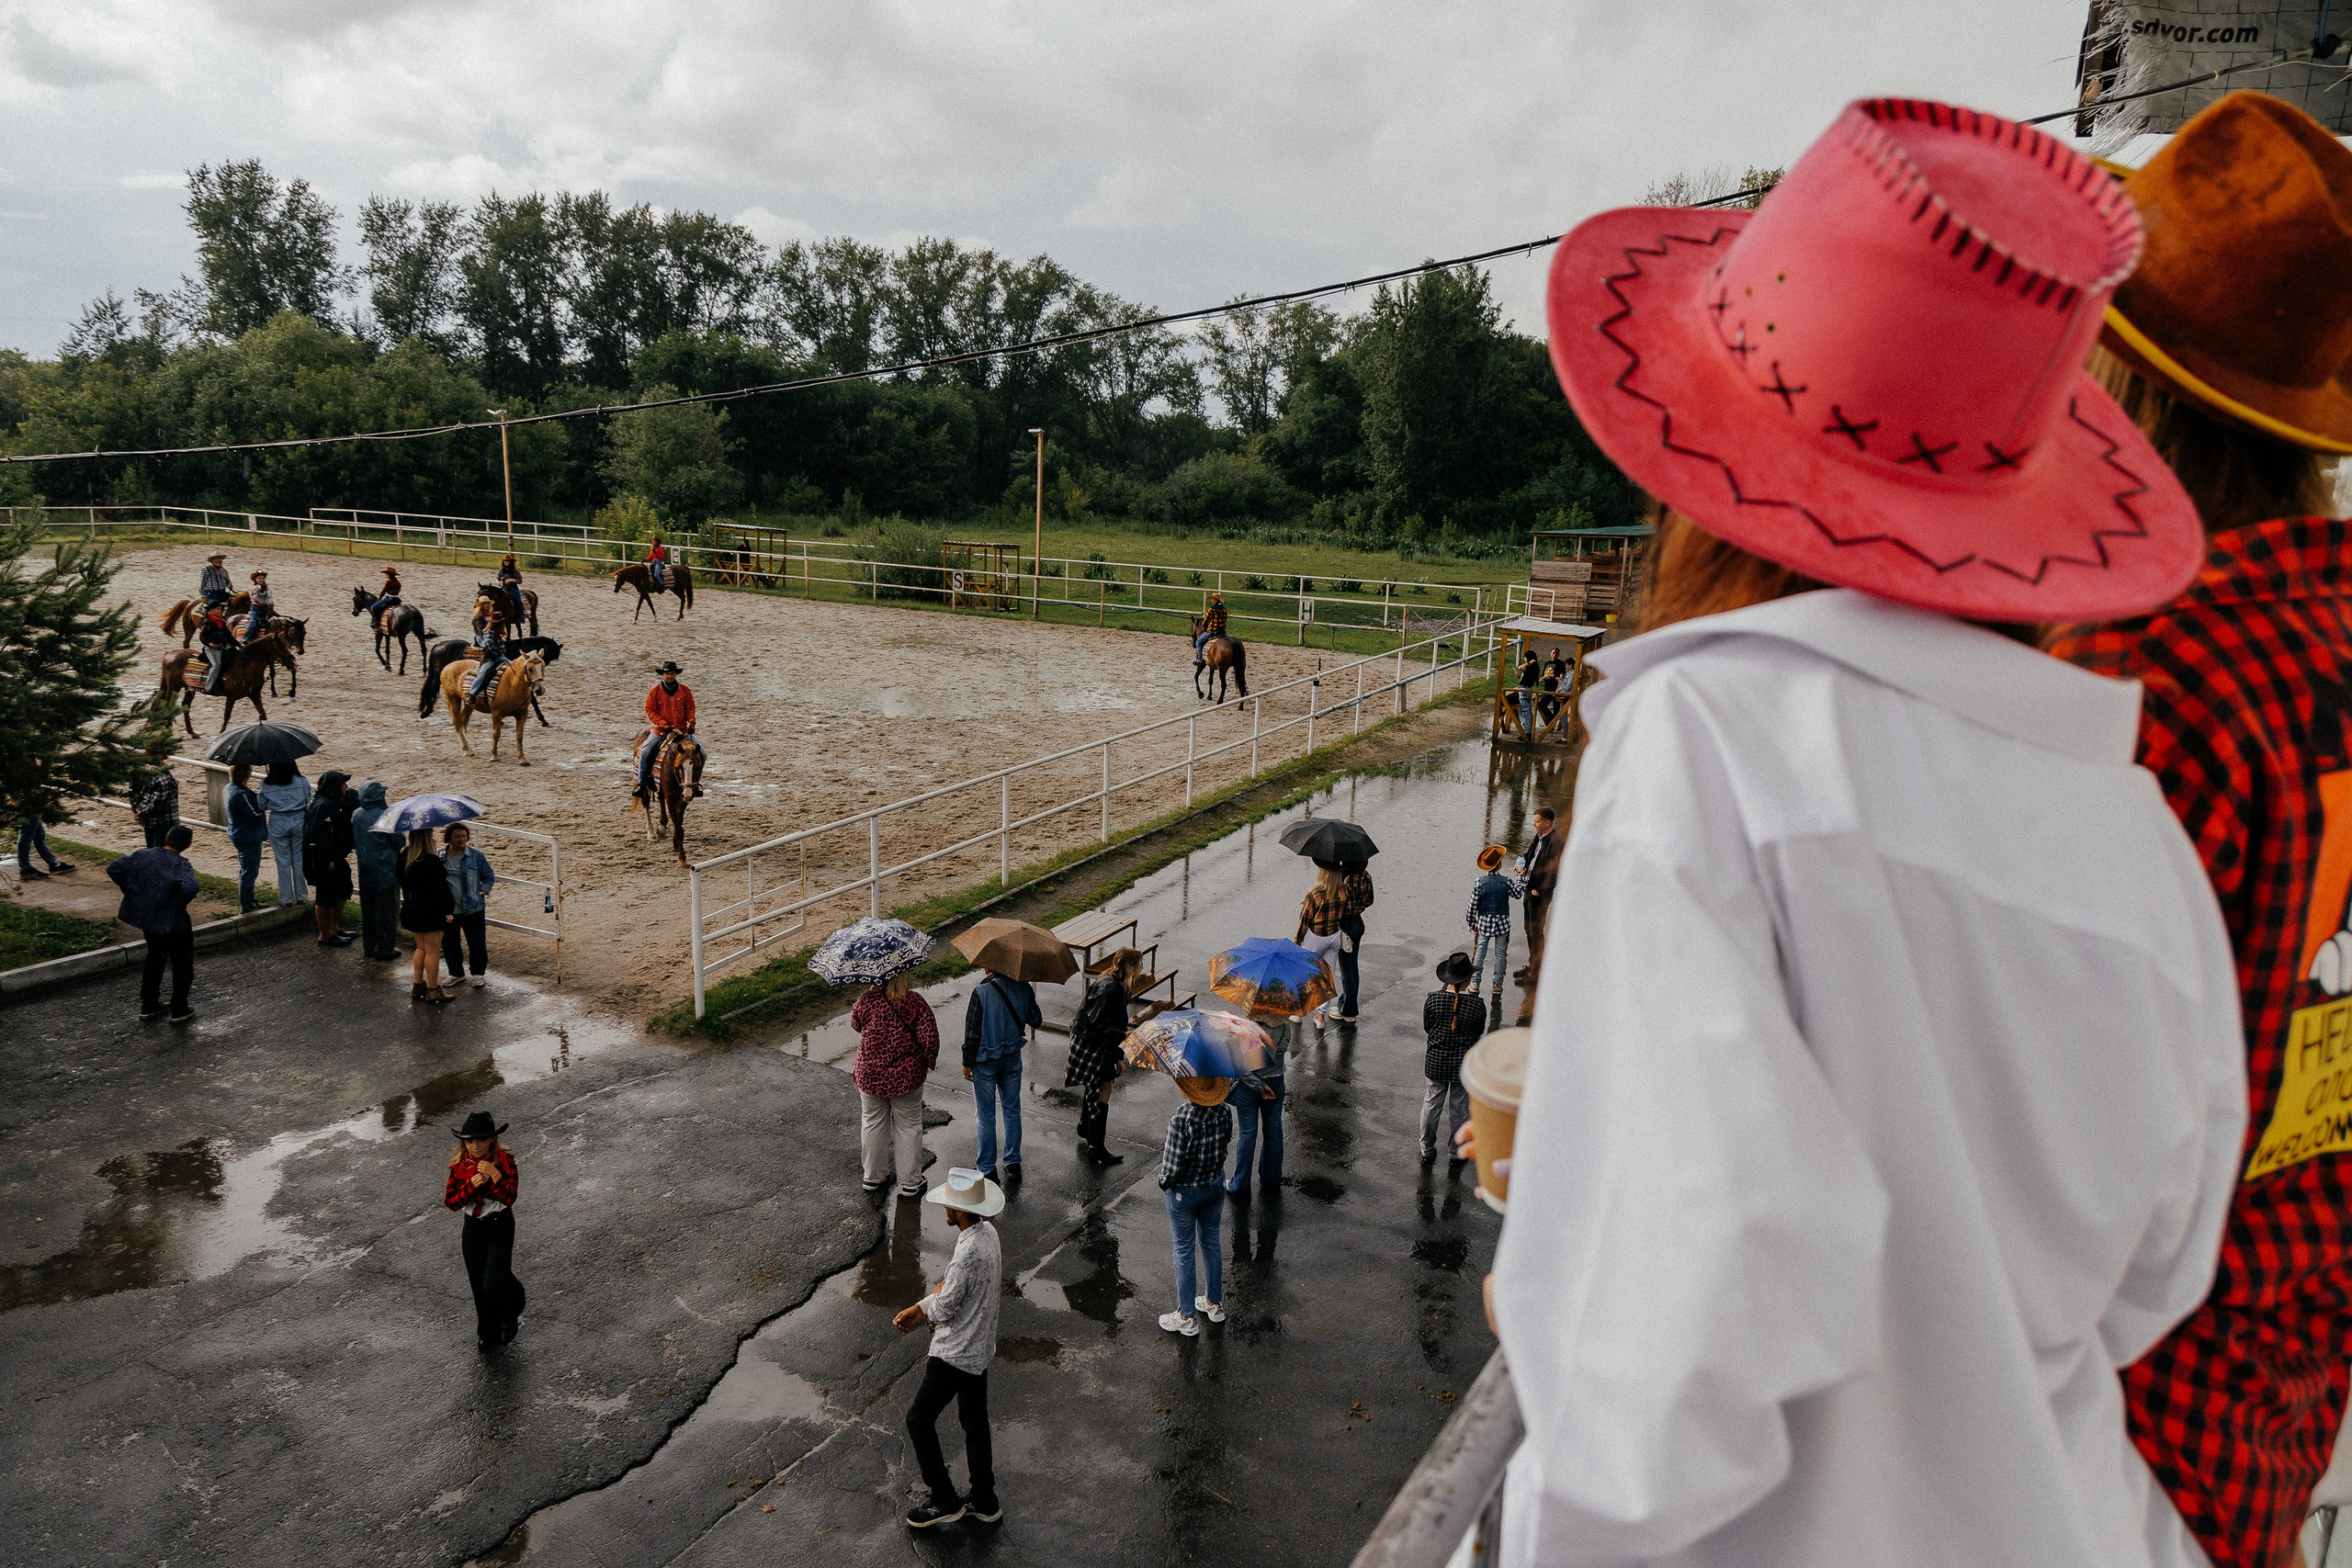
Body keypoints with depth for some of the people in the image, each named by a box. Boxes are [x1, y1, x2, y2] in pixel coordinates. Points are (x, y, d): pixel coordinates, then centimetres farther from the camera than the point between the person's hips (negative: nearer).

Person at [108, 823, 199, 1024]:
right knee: (182, 965, 11)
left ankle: (148, 1006, 32)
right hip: (173, 923, -6)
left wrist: (129, 890, 7)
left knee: (154, 959, 25)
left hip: (146, 919, 6)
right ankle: (179, 1010, 17)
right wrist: (181, 902, -17)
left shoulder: (140, 855, -3)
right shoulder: (180, 865, -21)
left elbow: (113, 869, 1)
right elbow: (190, 887, -38)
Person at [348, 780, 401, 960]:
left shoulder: (355, 815, -2)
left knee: (367, 910, 17)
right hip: (386, 871, -6)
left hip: (365, 870, 6)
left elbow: (352, 841, 8)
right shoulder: (385, 816, -19)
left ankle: (368, 947, 25)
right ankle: (384, 949, 8)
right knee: (387, 910, 4)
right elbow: (399, 842, -14)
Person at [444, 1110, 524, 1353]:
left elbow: (509, 1198, -18)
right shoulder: (459, 1165, -5)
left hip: (500, 1226, -4)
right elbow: (451, 1201, -6)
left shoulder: (504, 1160, -14)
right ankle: (489, 1335, 34)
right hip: (473, 1227, 4)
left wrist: (495, 1176, -32)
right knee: (478, 1285, 13)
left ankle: (510, 1316, 17)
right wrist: (471, 1185, -22)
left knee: (494, 1282, -17)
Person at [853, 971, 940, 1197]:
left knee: (873, 1123, 20)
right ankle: (910, 1183, 22)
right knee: (908, 1126, 13)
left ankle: (872, 1177, 34)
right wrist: (929, 1062, 4)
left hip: (870, 1075, 2)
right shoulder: (915, 1002, -16)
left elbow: (856, 1023, 9)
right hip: (906, 1076, -2)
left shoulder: (868, 1000, -12)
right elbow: (930, 1038, -15)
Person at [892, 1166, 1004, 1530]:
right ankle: (985, 1503, 32)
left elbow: (943, 1308, -24)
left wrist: (934, 1298, 0)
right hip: (980, 1347, 9)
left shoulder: (968, 1253, -32)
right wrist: (919, 1309, 5)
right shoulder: (988, 1233, -2)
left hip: (955, 1354, -9)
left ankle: (945, 1501, 17)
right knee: (975, 1421, 20)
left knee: (919, 1419, 8)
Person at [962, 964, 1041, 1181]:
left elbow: (972, 1032, -15)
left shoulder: (981, 992, -20)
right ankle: (1013, 1165, 25)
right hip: (1012, 1059, 4)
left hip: (985, 1062, -4)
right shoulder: (1024, 988, -9)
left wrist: (967, 1063, -4)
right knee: (1012, 1111, 17)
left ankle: (988, 1169, 17)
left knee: (986, 1117, 8)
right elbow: (1036, 1021, 4)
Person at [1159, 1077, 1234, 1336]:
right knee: (1212, 1243, 24)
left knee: (1184, 1252, 11)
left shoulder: (1181, 1120, -31)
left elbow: (1171, 1167, -24)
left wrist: (1164, 1182, -3)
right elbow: (1225, 1143, 2)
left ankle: (1187, 1318, 25)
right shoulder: (1224, 1113, -15)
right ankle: (1214, 1303, 41)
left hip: (1183, 1193, -5)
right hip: (1215, 1186, 5)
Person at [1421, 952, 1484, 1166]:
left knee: (1431, 1105, 18)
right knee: (1459, 1109, 15)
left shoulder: (1432, 999, -15)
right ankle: (1456, 1156, 28)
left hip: (1436, 1061, 1)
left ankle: (1427, 1150, 32)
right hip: (1464, 1064, -1)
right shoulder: (1477, 1005, -18)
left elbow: (1427, 1028, -2)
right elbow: (1479, 1032, -2)